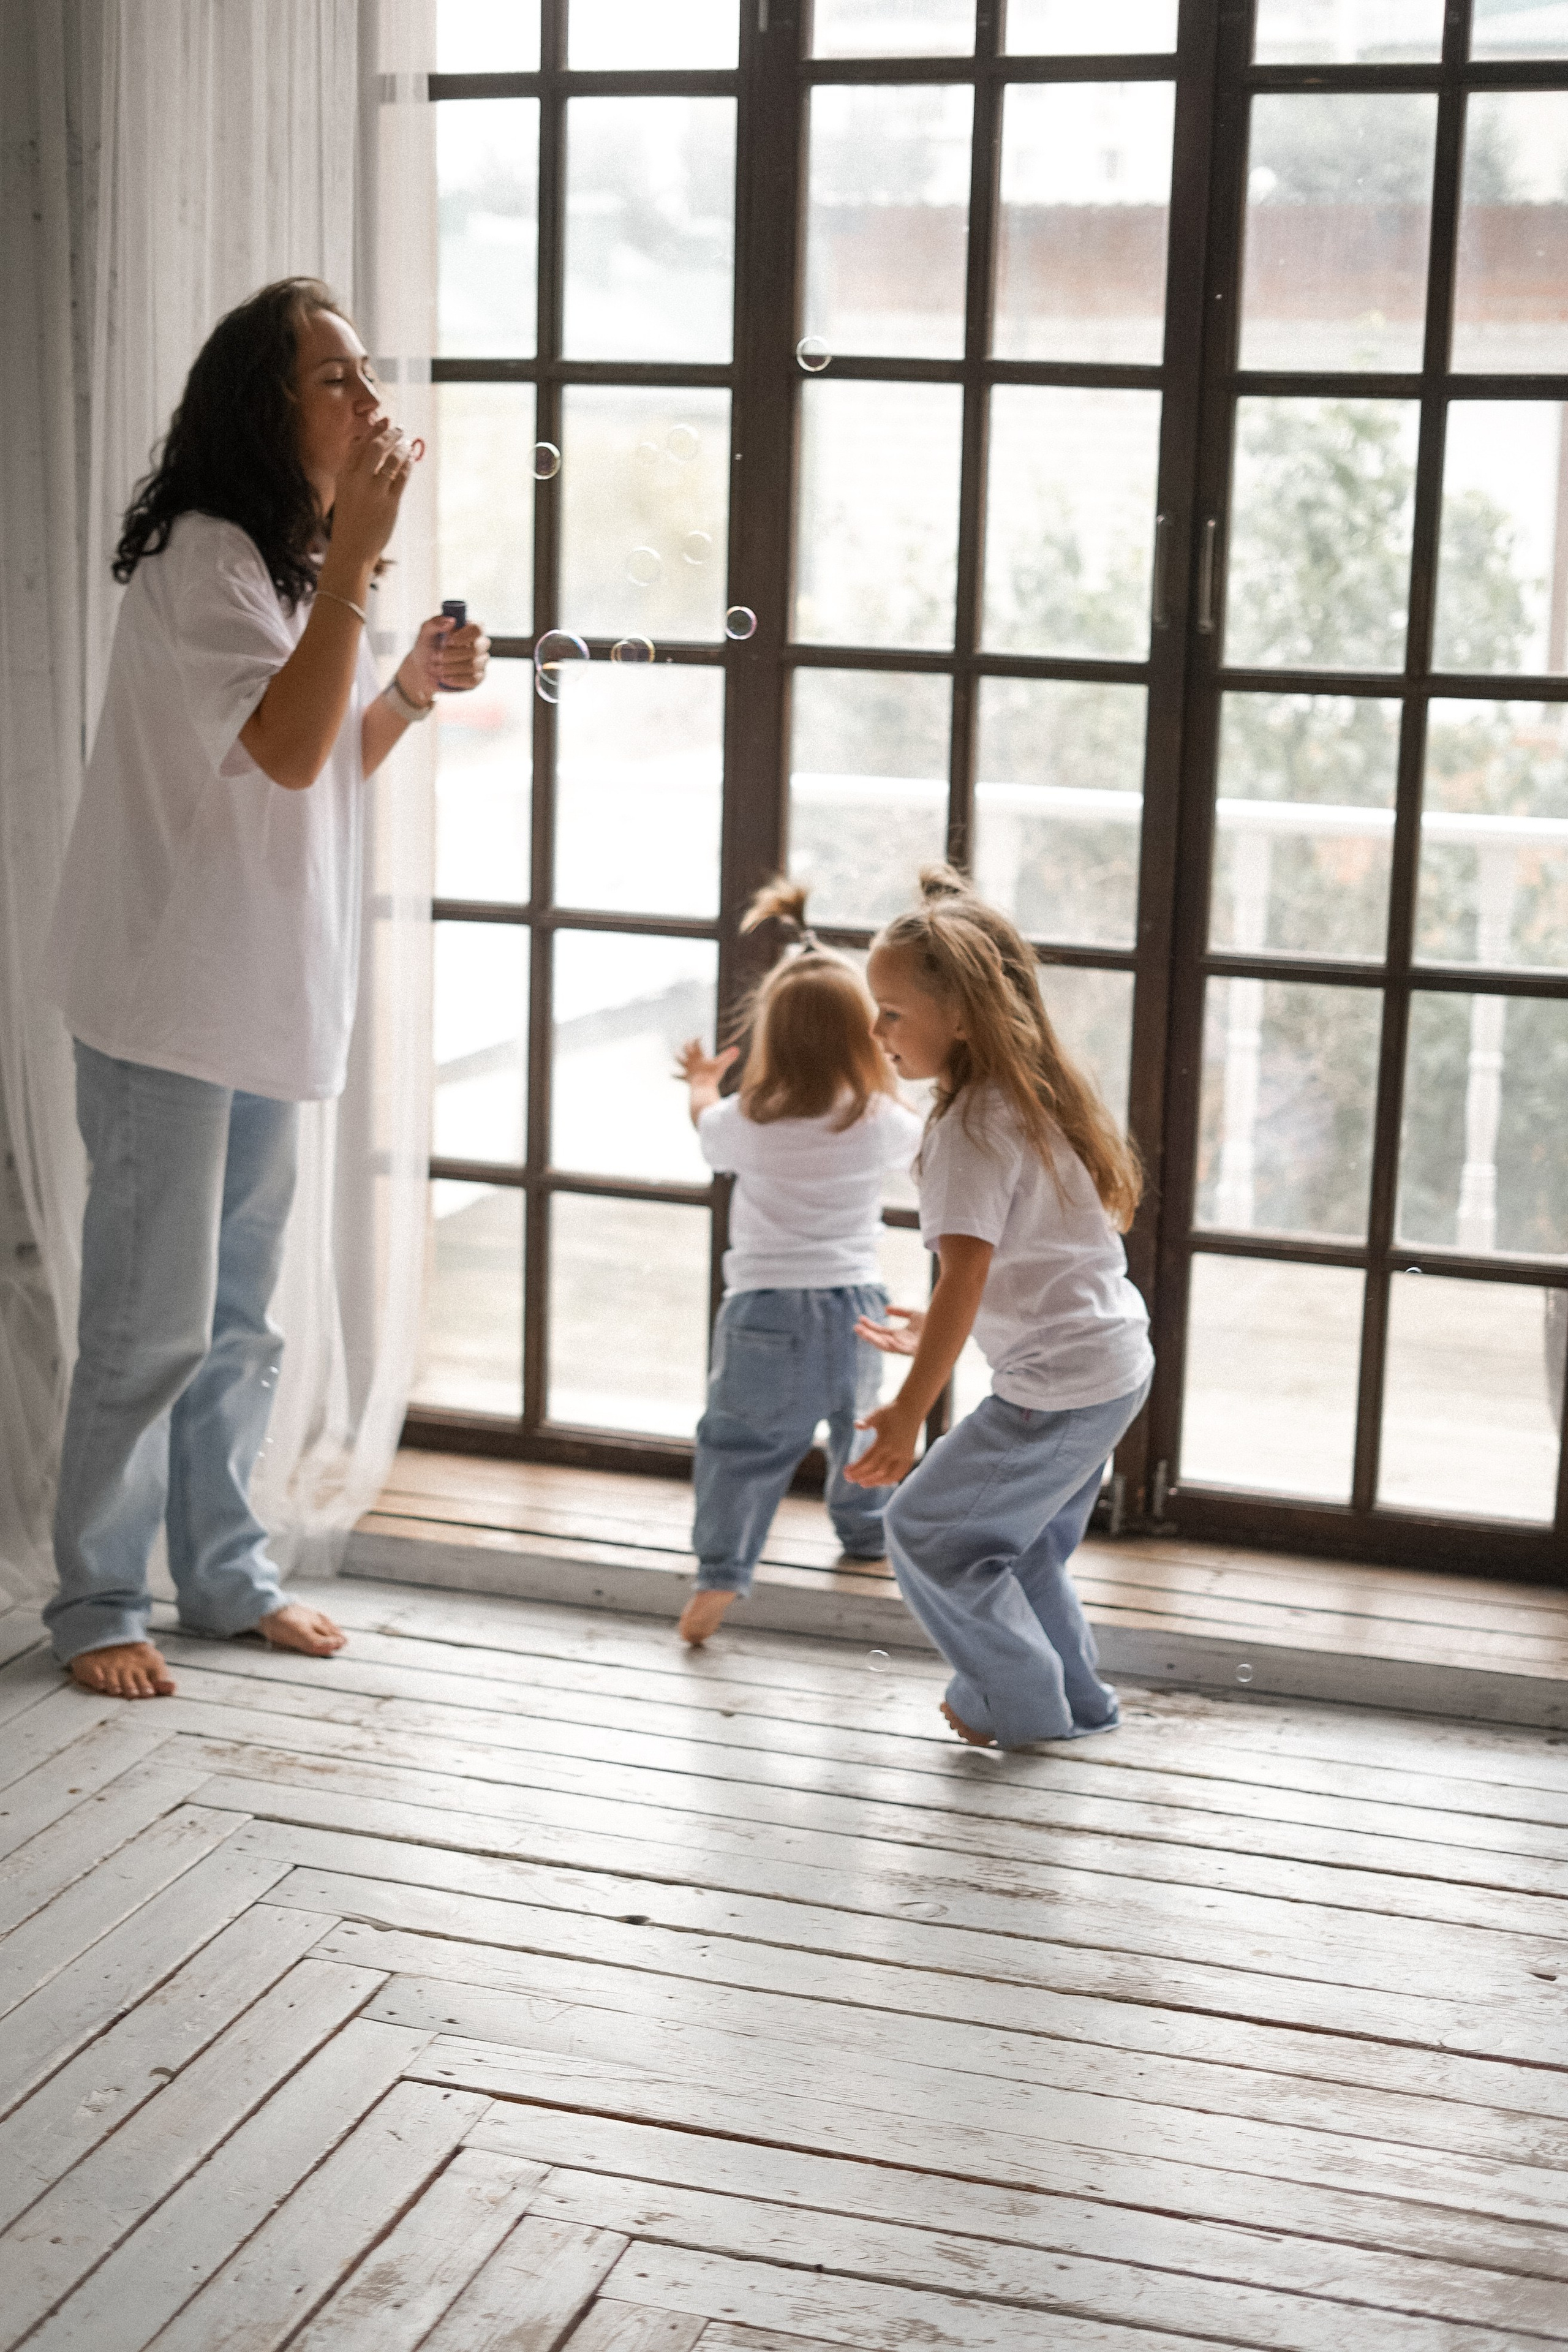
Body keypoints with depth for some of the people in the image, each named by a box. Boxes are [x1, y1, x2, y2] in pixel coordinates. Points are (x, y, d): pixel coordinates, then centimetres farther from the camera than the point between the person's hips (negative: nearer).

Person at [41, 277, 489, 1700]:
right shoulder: (203, 556, -15)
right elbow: (287, 753, -25)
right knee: (153, 1327, -2)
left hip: (271, 997, 9)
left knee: (240, 1317, 16)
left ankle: (225, 1571, 28)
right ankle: (96, 1600, 12)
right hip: (170, 1000, -9)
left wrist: (413, 689, 2)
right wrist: (357, 560, -26)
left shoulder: (296, 563, 14)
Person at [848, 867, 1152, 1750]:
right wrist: (939, 1333, 24)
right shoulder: (1036, 1094, 10)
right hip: (1118, 1364, 10)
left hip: (1061, 1386, -10)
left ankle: (1023, 1704, 16)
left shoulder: (973, 1128, -20)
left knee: (927, 1527, 3)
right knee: (1020, 1537, 24)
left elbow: (966, 1276, -28)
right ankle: (1075, 1699, 35)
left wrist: (910, 1411, -30)